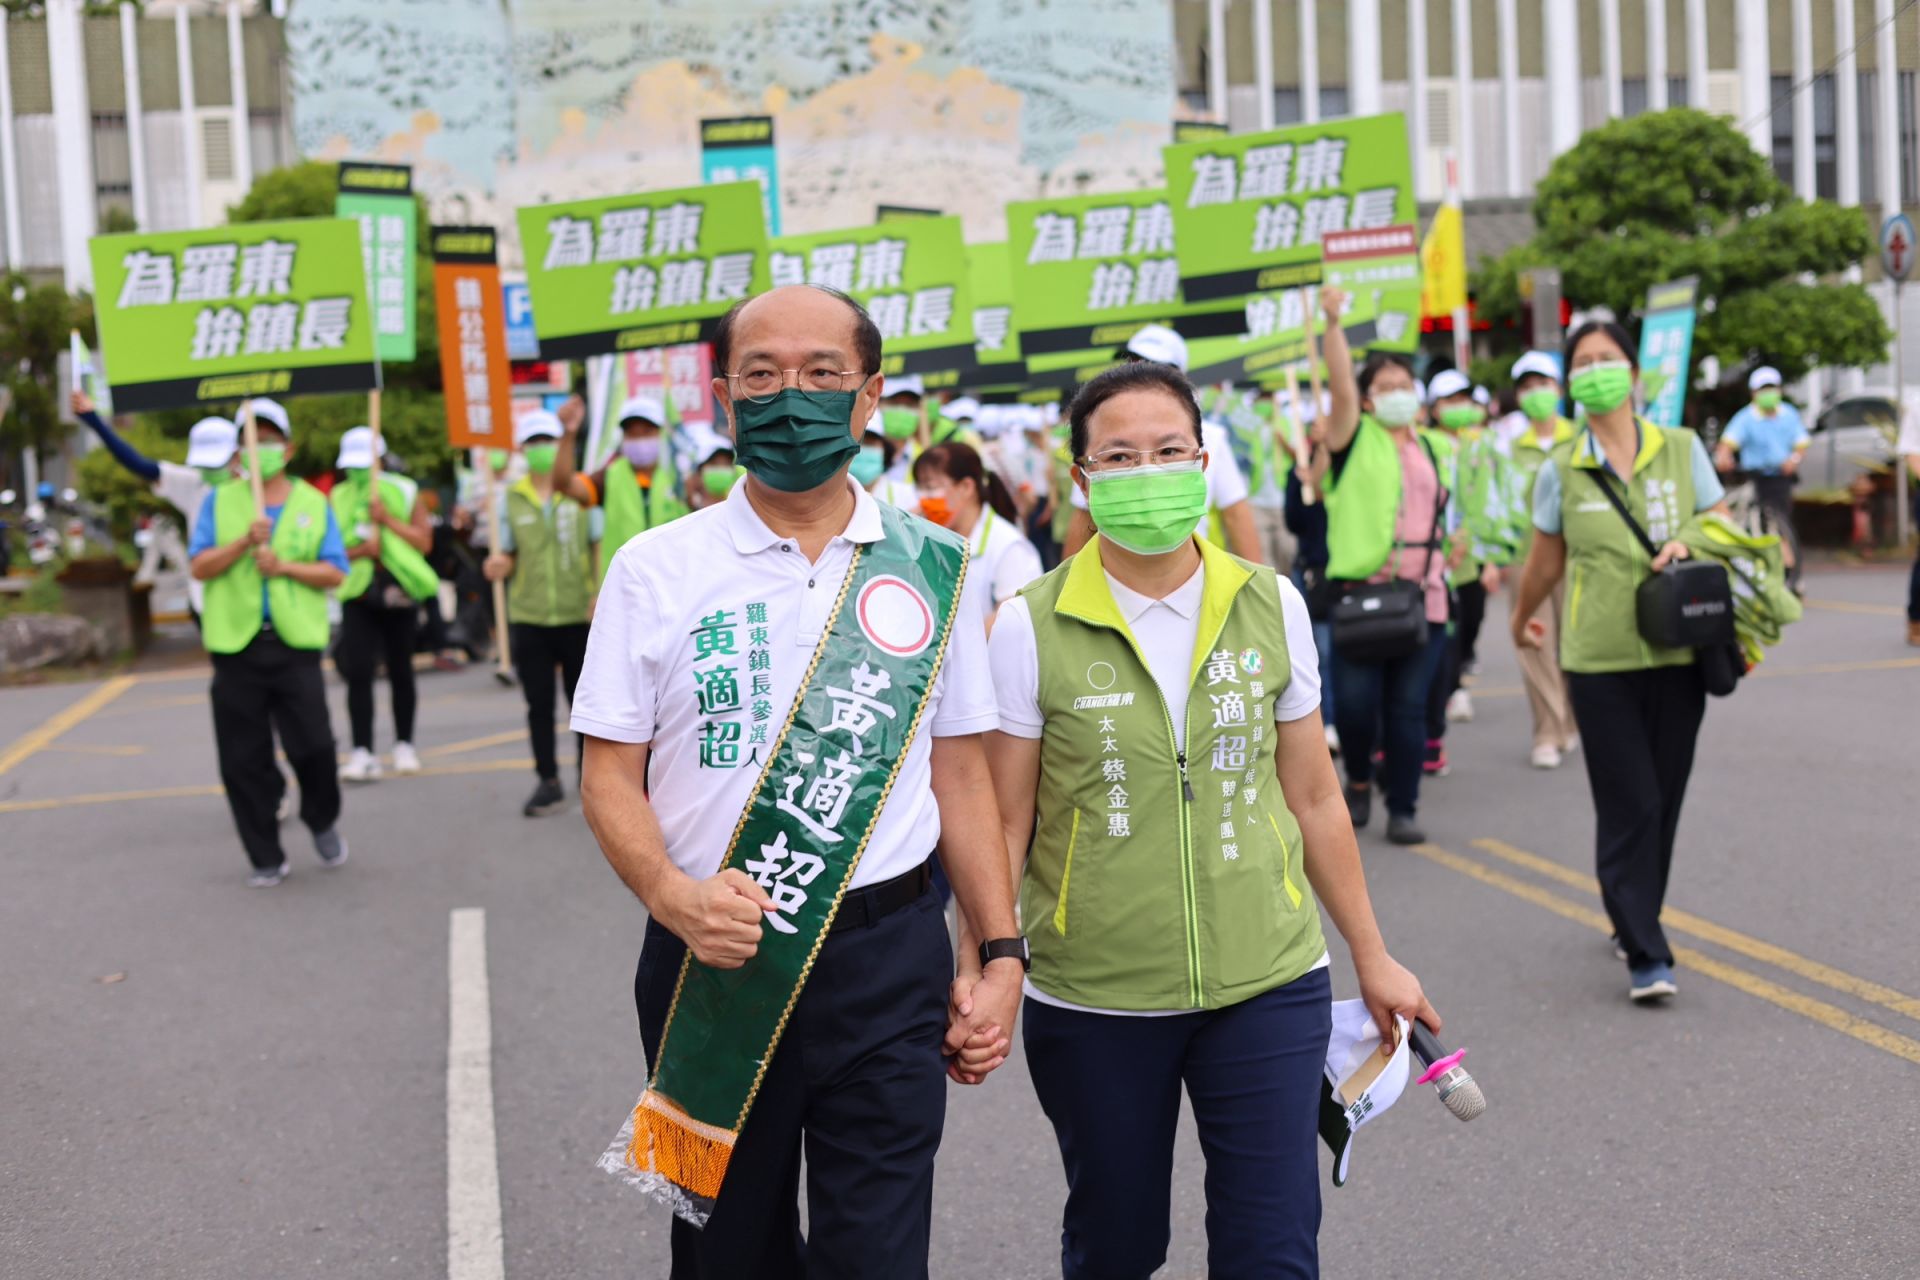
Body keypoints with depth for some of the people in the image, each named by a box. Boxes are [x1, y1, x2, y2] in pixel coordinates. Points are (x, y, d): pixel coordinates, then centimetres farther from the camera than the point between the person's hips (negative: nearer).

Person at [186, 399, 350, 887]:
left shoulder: (314, 503, 9)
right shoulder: (219, 501, 9)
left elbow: (335, 573, 4)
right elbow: (200, 567, 0)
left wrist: (287, 566, -12)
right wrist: (245, 541, -14)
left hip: (295, 644, -1)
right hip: (236, 645, 1)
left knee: (313, 746, -7)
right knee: (244, 760, 2)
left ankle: (323, 822, 22)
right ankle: (266, 858, 14)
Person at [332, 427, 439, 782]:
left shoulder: (404, 492, 1)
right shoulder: (338, 499, 4)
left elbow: (424, 541, -5)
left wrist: (388, 519, -15)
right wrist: (360, 550, -16)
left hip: (400, 593, 0)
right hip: (358, 596, 0)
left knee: (400, 672, 9)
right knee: (358, 673, -12)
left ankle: (404, 746, 23)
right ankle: (363, 753, -12)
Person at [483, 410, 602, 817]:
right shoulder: (512, 499, 8)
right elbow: (506, 554, 13)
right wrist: (497, 564, -11)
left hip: (578, 617, -2)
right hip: (529, 619, 2)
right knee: (539, 705, 5)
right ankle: (548, 783, 14)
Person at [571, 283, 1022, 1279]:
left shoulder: (931, 568, 4)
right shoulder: (654, 570, 0)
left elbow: (961, 771, 7)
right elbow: (610, 775, 0)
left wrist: (1002, 954, 2)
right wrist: (672, 896, -19)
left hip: (888, 963, 0)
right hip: (713, 958, 0)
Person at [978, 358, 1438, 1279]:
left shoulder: (1270, 607, 1)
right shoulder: (1031, 629, -7)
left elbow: (1313, 799, 9)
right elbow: (1004, 822, -2)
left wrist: (1372, 958, 14)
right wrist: (975, 973, -10)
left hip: (1268, 986, 1)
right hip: (1092, 998, -1)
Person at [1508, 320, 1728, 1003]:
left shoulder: (1683, 449, 4)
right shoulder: (1560, 470, 1)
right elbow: (1545, 564, 15)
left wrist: (1689, 544, -10)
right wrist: (1521, 621, 26)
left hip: (1677, 654, 2)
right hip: (1600, 661, -2)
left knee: (1664, 799, 8)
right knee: (1628, 806, -6)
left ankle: (1634, 920, 28)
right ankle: (1645, 955, -2)